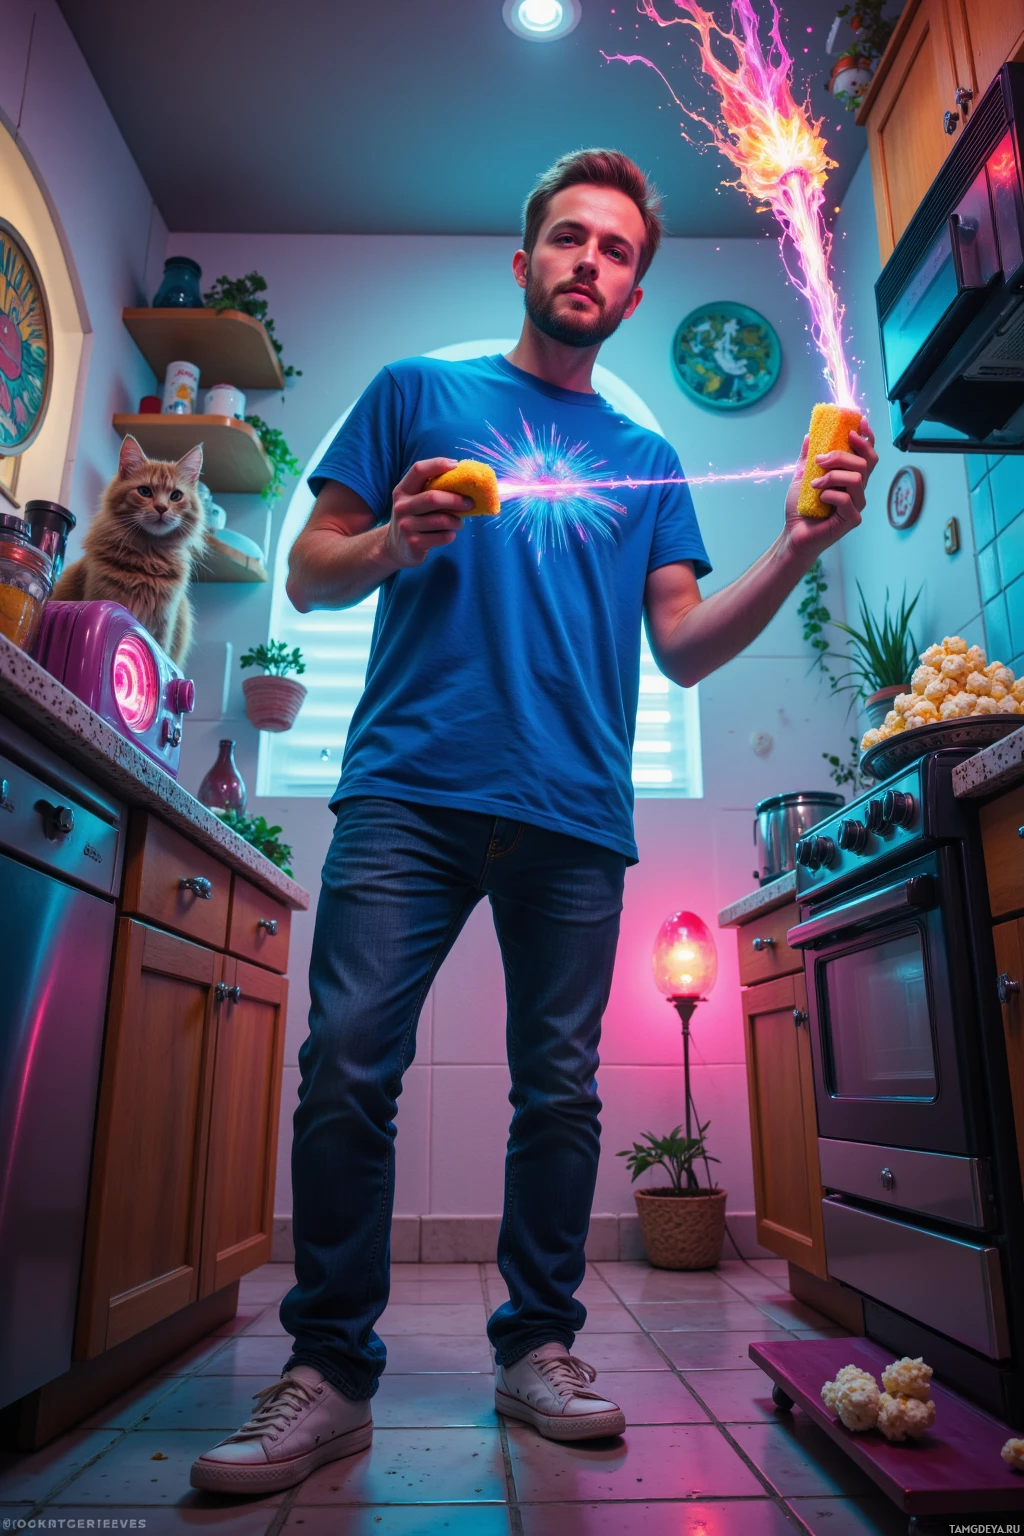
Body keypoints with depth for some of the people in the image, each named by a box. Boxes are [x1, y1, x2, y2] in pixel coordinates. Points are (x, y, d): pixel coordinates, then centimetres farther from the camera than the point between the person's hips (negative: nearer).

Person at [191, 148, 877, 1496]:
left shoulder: (646, 458, 22)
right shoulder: (418, 393, 17)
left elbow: (686, 648, 12)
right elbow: (309, 578, 12)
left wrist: (798, 549, -1)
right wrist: (393, 542, -9)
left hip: (577, 815, 2)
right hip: (411, 788, -1)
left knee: (561, 1089, 4)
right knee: (348, 1068, -8)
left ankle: (539, 1347, 21)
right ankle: (328, 1373, 7)